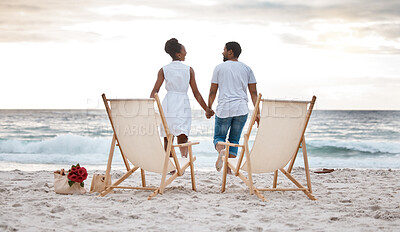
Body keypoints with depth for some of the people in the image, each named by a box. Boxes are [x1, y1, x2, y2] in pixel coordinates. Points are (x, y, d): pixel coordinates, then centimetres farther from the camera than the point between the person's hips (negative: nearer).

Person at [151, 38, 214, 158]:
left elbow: (154, 92, -1)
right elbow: (196, 93, 4)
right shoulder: (189, 69, 3)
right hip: (183, 107, -1)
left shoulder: (163, 70, 5)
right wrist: (207, 109, 12)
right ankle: (184, 156, -31)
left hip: (168, 105, 1)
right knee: (183, 140, -2)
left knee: (167, 140, 10)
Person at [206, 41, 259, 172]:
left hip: (224, 109, -2)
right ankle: (229, 168, 4)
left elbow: (213, 91, 5)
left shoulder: (219, 68, 4)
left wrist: (208, 109, 15)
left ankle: (221, 151, -23)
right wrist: (257, 113, 6)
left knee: (219, 137, 10)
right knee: (234, 139, 11)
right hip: (242, 109, 2)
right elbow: (253, 93, 5)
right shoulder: (247, 69, 10)